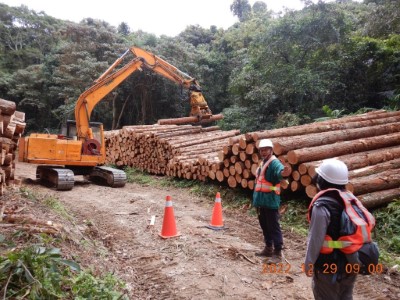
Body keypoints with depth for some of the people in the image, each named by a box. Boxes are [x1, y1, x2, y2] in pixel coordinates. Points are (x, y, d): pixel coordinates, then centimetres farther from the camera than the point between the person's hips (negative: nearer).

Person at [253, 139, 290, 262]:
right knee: (265, 227, 18)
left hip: (270, 201, -9)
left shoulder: (274, 162, -13)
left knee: (274, 227, -1)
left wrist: (283, 172, -62)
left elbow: (279, 170, -38)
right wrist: (256, 199, 20)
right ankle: (268, 248, 32)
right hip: (261, 201, 9)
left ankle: (278, 253, 8)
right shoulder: (262, 164, 15)